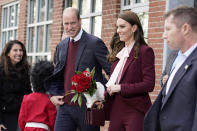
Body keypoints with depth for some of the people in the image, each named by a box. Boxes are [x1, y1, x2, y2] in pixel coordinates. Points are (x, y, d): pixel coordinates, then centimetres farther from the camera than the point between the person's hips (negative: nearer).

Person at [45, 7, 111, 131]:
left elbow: (112, 71, -7)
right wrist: (53, 94, 8)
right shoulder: (61, 46, 13)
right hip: (65, 106, 5)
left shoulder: (94, 43, -7)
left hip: (87, 107, -5)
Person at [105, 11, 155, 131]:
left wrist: (121, 88, -17)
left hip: (135, 112, -7)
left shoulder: (145, 51, -7)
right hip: (116, 110, 7)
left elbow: (149, 84, -14)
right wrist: (105, 96, 3)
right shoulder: (120, 52, 16)